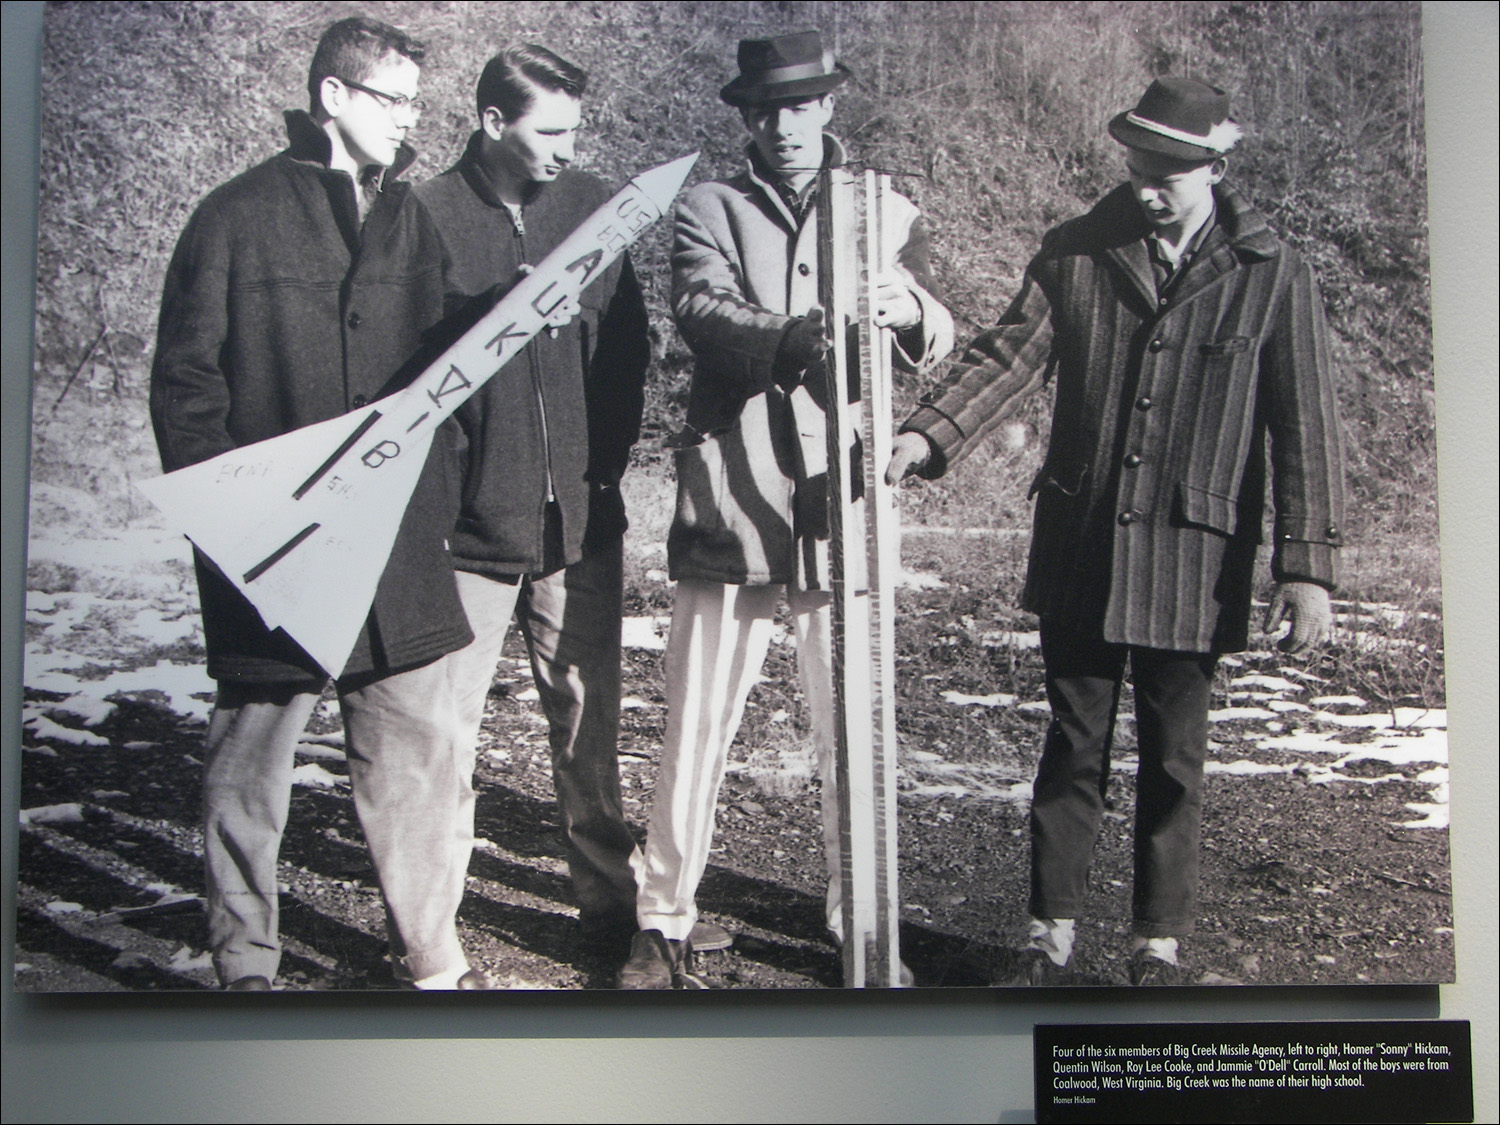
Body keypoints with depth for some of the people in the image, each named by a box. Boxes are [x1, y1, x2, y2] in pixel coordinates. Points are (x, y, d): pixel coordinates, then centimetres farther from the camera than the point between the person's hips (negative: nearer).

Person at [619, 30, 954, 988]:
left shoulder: (889, 214, 12)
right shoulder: (711, 211, 6)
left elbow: (935, 346, -2)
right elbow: (705, 310, -14)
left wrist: (913, 314, -26)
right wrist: (793, 338, -35)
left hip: (843, 513, 1)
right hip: (729, 508, -1)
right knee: (697, 730, 4)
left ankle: (861, 925, 22)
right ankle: (665, 923, 19)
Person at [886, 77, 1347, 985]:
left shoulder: (1275, 278, -3)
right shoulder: (1076, 254, 2)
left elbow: (1306, 431, -4)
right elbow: (1009, 357, -6)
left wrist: (1308, 566, -9)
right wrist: (928, 435, -23)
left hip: (1191, 568, -1)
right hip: (1079, 559, 2)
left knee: (1173, 764, 10)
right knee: (1073, 749, 11)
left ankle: (1160, 947, 25)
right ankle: (1054, 936, 23)